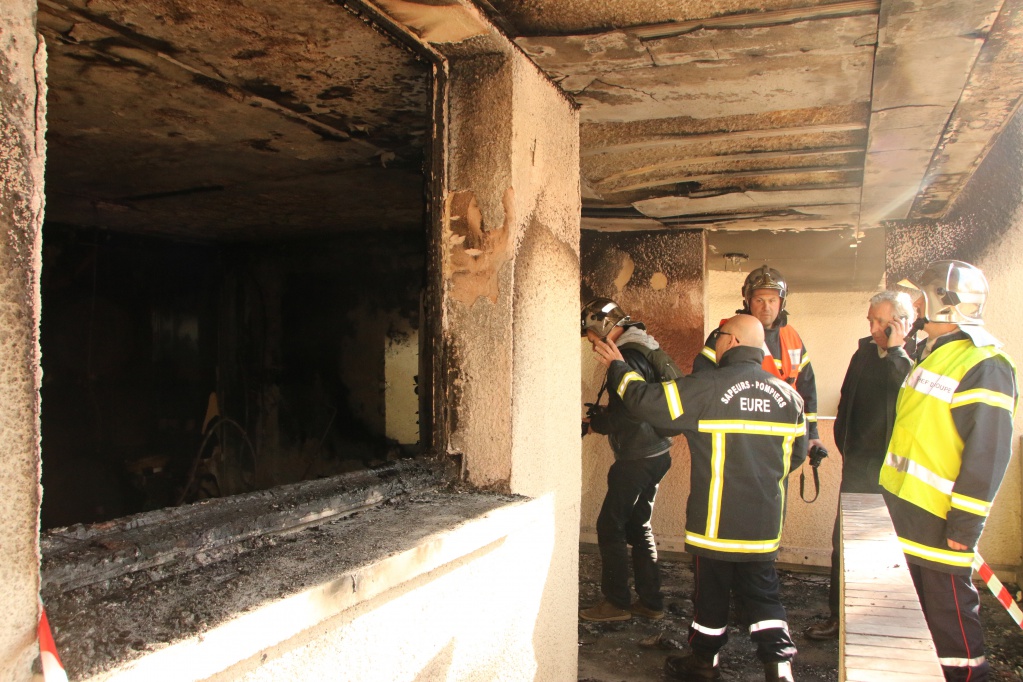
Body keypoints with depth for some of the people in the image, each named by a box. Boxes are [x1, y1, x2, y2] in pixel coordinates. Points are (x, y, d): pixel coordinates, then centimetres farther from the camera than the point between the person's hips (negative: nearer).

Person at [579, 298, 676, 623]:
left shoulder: (628, 356, -18)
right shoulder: (645, 346, 13)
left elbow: (625, 415, -22)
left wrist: (593, 423, -6)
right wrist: (601, 416, 11)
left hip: (637, 458, -10)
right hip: (656, 452, 10)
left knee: (610, 526, 0)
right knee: (639, 526, 16)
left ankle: (617, 602, 8)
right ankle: (651, 602, 22)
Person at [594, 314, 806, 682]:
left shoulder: (708, 387, -17)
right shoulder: (788, 395, 1)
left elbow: (647, 401, -14)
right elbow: (796, 454, 12)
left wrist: (619, 370, 3)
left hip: (717, 521, -4)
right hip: (765, 522, 4)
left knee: (711, 593, 12)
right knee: (763, 593, 16)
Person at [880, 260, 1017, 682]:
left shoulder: (984, 364, -17)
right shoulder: (934, 352, 13)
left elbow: (989, 452, -21)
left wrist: (965, 524, -20)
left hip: (939, 520, -9)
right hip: (907, 506, 9)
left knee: (949, 613, 1)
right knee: (917, 602, 19)